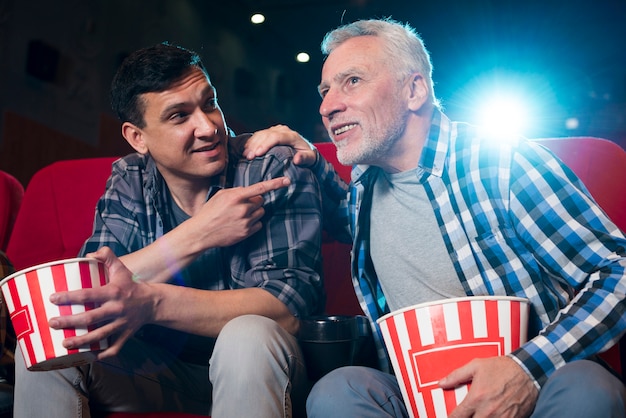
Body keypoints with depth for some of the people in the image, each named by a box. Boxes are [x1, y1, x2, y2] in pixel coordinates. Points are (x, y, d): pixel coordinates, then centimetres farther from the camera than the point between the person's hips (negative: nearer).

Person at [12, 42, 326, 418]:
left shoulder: (275, 171, -15)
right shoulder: (129, 183, -2)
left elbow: (288, 307, -26)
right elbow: (84, 295, -16)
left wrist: (150, 302, -40)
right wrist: (199, 233, -24)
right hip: (164, 370, 3)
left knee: (248, 336, -35)